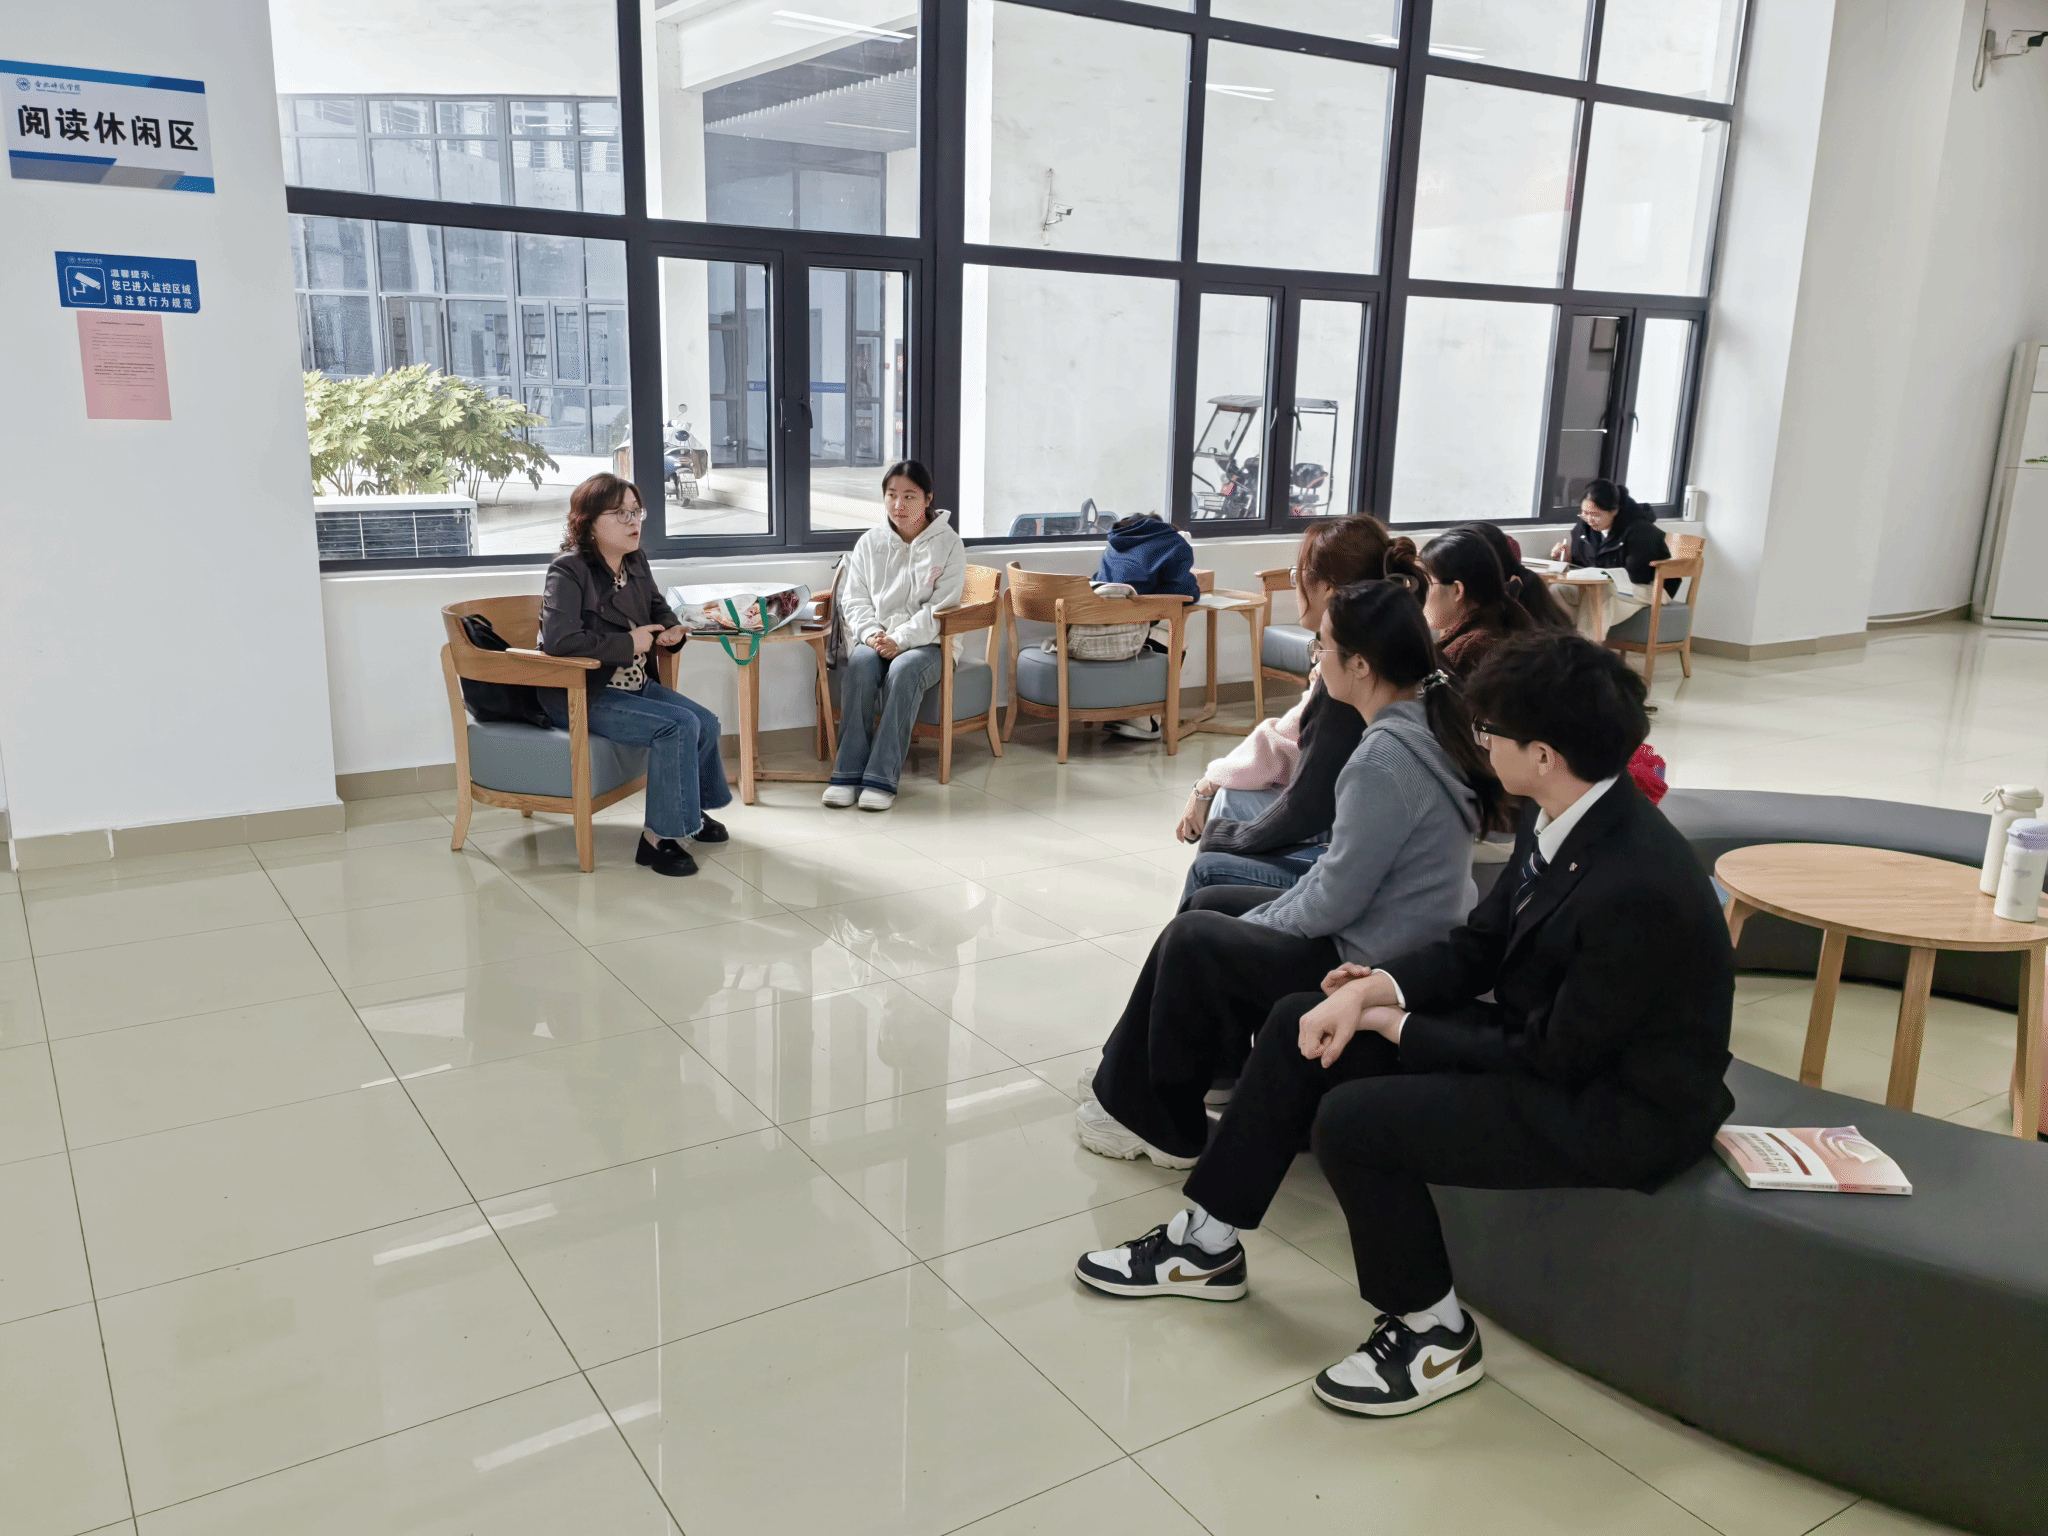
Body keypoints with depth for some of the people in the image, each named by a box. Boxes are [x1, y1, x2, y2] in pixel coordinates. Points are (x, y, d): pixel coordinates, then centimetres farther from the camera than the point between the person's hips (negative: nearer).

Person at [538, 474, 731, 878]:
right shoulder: (569, 571, -17)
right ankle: (658, 837, -15)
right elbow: (559, 640, -30)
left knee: (706, 722, -4)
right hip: (582, 696, -8)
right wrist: (629, 644, -23)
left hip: (633, 685, 8)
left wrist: (672, 629, 1)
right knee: (678, 726, -24)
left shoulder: (636, 562, 8)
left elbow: (659, 608, 26)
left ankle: (691, 810, 22)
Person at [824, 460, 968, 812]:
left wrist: (900, 639, -20)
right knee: (861, 664, -31)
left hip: (927, 642, -2)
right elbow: (854, 599, 9)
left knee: (903, 669, -35)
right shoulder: (870, 542, 12)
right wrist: (871, 633, -12)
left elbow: (939, 608, -7)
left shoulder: (948, 544, 1)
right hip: (875, 639, 3)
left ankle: (882, 778, -36)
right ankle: (847, 772, -30)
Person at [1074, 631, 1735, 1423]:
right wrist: (1376, 987, -11)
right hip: (1543, 1033, 9)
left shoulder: (1637, 888, -31)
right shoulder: (1560, 819, -4)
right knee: (1300, 1022, 2)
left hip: (1617, 1110, -9)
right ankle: (1208, 1241, 16)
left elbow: (1555, 1057, -24)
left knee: (1353, 1119, -23)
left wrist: (1400, 1026, -14)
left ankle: (1433, 1333, 3)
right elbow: (1477, 947, 5)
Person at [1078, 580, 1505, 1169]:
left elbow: (1335, 902, -22)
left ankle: (1151, 1119, 17)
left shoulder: (1384, 757, -28)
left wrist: (1254, 925, -5)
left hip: (1371, 966, -9)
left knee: (1190, 939, 0)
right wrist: (1260, 918, 8)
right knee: (1212, 904, 17)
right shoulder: (1426, 721, 1)